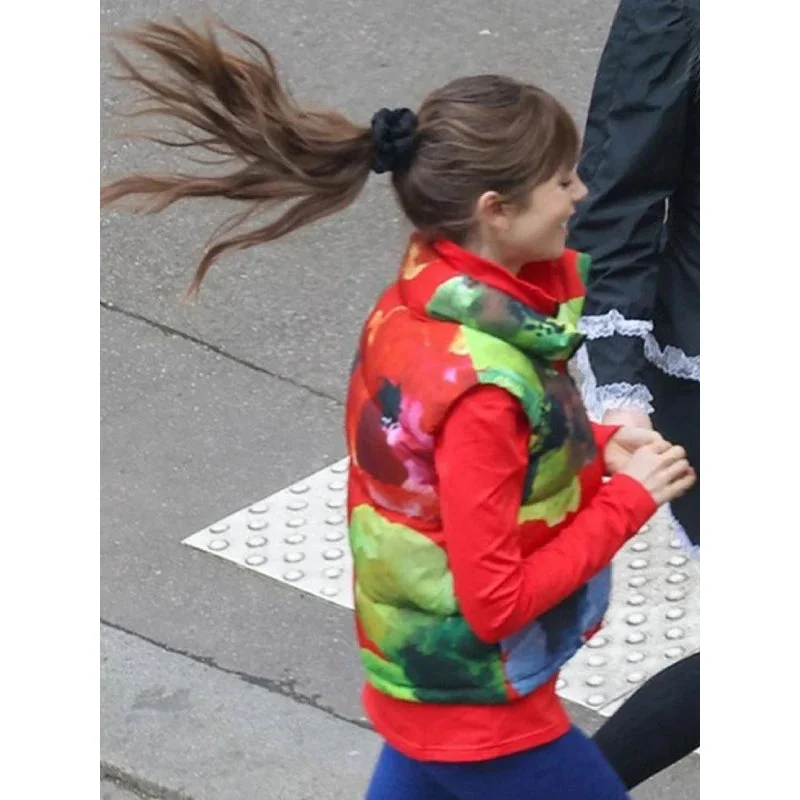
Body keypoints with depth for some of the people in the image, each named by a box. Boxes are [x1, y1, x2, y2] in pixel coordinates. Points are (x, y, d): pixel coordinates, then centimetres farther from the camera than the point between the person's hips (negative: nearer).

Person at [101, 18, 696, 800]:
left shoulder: (415, 302, -4)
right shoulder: (480, 385, -30)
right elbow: (497, 601, -25)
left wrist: (592, 446, -1)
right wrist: (629, 499, -18)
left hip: (420, 676, 9)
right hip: (479, 712, -9)